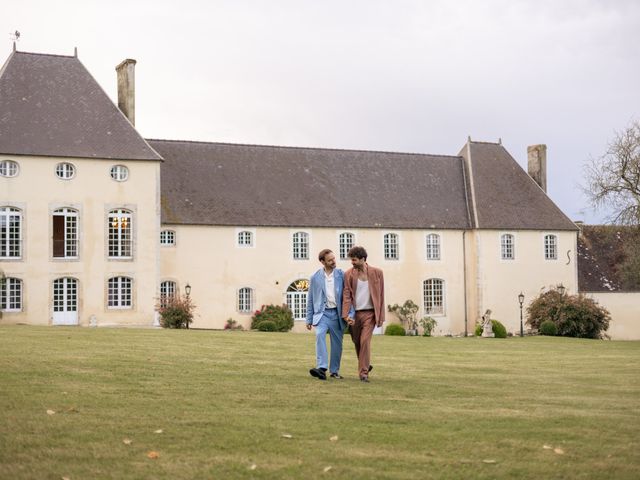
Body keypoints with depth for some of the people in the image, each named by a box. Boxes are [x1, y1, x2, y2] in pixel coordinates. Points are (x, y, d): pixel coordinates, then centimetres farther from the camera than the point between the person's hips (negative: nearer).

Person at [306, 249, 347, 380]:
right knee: (320, 335, -24)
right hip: (322, 312, -1)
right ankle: (321, 368, -30)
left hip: (337, 313, 1)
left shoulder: (341, 275, 3)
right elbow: (310, 299, 11)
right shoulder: (315, 278, 5)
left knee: (337, 343, 4)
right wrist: (309, 319, 10)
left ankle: (334, 371, 18)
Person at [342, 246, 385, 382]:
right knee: (357, 342, 11)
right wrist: (346, 315, -14)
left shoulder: (377, 273, 0)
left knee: (365, 341, -14)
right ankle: (366, 365, 35)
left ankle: (363, 372, -9)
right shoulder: (349, 274, 1)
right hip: (354, 313, 2)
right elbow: (346, 295, -2)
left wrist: (381, 316, -2)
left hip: (369, 313, -2)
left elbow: (381, 295, 2)